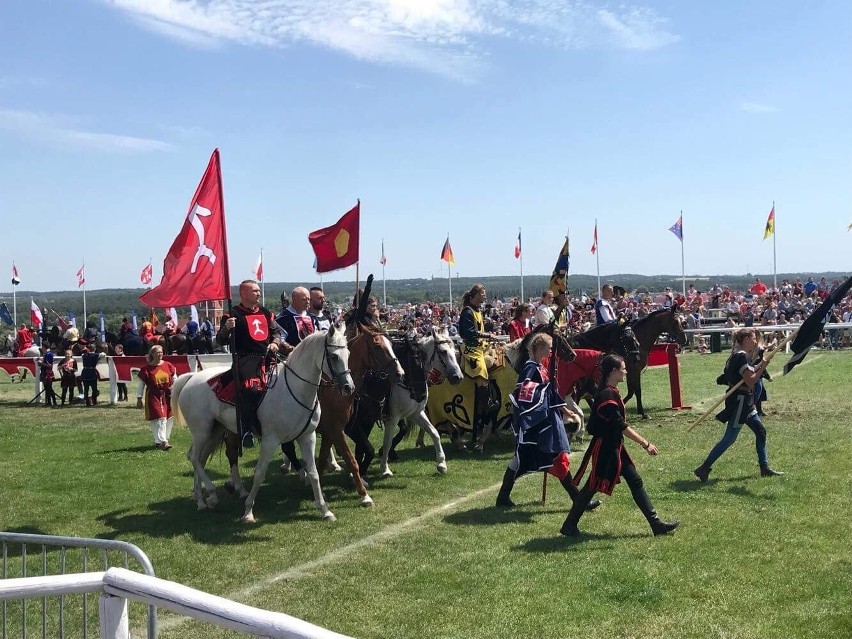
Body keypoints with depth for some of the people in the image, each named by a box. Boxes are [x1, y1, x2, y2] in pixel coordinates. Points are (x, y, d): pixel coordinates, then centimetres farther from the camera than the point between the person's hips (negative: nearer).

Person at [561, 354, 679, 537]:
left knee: (635, 481, 8)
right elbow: (621, 426, -24)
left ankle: (656, 524, 10)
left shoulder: (611, 391, 9)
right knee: (593, 486, -1)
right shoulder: (607, 395, -21)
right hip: (604, 448, -10)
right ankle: (569, 525, 12)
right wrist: (645, 444, -22)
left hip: (614, 446, 10)